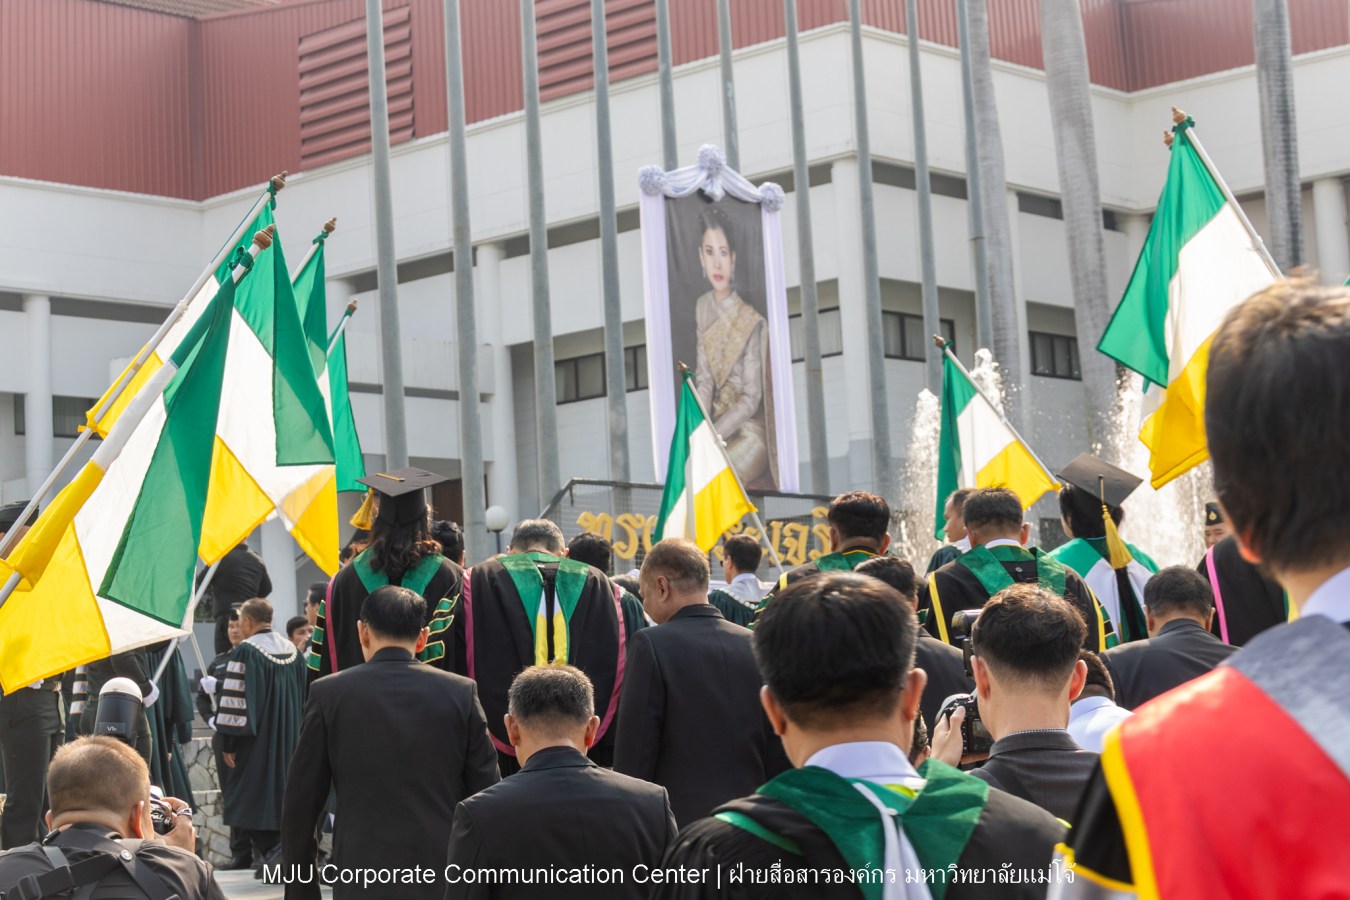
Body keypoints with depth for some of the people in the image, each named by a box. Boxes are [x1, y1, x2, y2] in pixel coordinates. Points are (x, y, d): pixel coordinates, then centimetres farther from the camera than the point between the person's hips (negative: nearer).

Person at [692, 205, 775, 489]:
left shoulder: (751, 322, -16)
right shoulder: (702, 308, 3)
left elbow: (750, 400, -13)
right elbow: (704, 380, 0)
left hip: (749, 431, -5)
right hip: (717, 421, 5)